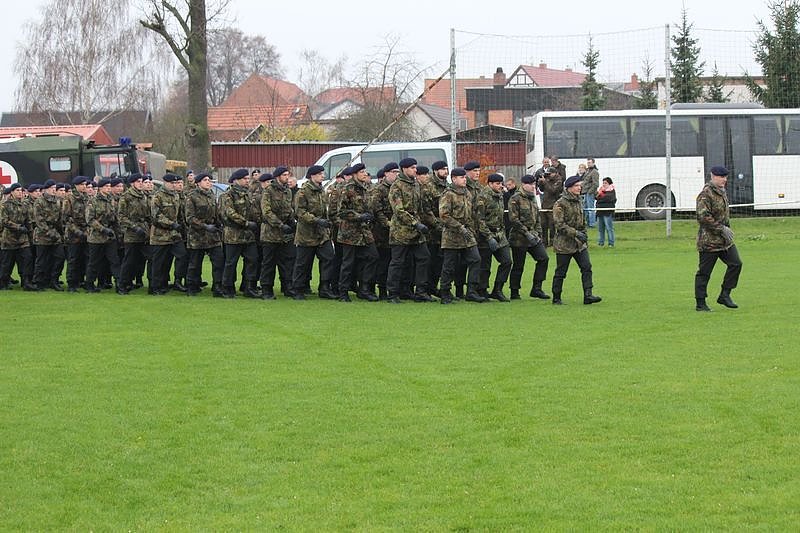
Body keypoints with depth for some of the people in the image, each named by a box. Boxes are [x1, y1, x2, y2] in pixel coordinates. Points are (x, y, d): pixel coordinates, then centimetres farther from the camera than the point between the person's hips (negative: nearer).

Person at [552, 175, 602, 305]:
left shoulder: (578, 202, 13)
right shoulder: (560, 204, -12)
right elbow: (560, 225, -19)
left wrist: (584, 236, 17)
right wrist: (576, 233, -24)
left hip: (579, 244, 7)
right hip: (564, 244, -7)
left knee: (587, 267, -6)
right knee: (561, 272, 1)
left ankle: (588, 295, -8)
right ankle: (556, 298, 12)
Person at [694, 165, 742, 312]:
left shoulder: (721, 191, 14)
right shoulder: (705, 194, -17)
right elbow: (703, 217, -24)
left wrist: (727, 229, 15)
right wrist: (722, 229, -21)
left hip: (724, 239, 9)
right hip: (708, 241, -9)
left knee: (736, 263, 2)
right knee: (704, 272, -1)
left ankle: (724, 295, 11)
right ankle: (700, 304, 6)